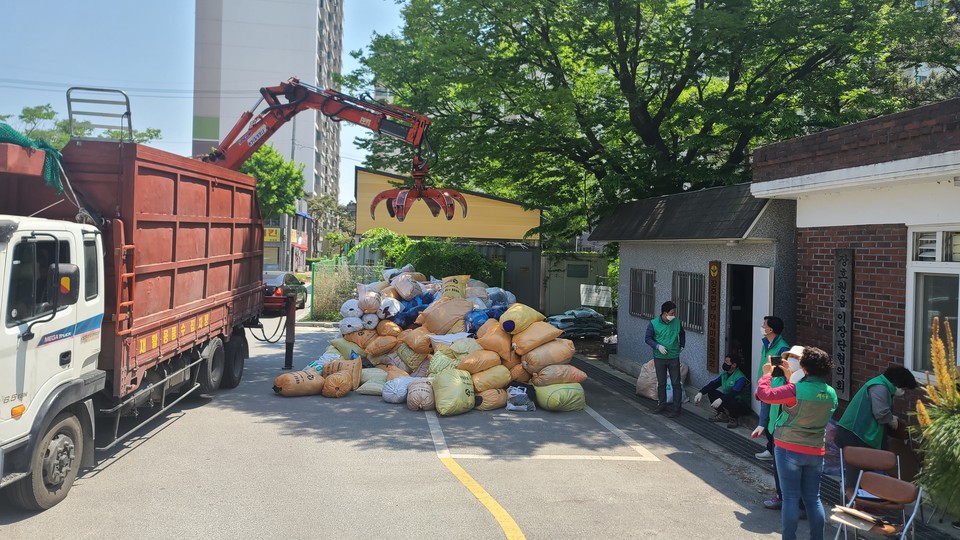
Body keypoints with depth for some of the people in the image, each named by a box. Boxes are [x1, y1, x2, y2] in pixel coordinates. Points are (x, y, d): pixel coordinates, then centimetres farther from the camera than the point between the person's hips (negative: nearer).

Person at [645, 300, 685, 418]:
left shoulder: (677, 322, -3)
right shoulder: (654, 323, -10)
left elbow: (682, 334, 16)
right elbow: (648, 338, -4)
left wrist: (681, 346, 9)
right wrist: (658, 346, -18)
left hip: (674, 358, 0)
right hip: (659, 358, 0)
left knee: (676, 383, 0)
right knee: (661, 383, 11)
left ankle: (676, 408, 6)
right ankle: (662, 405, 25)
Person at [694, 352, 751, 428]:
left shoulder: (740, 378, -23)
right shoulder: (724, 374, 2)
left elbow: (734, 392, -37)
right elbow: (713, 384, -4)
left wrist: (721, 399, -51)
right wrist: (701, 393, -19)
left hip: (743, 406, -8)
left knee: (728, 400, -39)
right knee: (711, 392, -8)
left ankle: (734, 418, -9)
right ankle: (723, 415, 1)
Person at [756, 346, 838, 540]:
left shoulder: (796, 389, -21)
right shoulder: (831, 393, 0)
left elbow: (764, 394, -19)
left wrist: (767, 374, -2)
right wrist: (789, 377, 18)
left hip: (789, 449, -5)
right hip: (816, 451, 5)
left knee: (791, 497, 2)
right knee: (813, 498, 14)